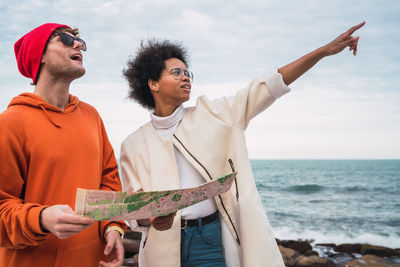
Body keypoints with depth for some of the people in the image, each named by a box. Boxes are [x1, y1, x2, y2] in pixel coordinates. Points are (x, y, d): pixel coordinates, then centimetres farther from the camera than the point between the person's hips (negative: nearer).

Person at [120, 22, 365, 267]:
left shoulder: (211, 115, 5)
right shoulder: (135, 145, 4)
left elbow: (262, 90, -1)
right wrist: (150, 218, -20)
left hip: (213, 238, 0)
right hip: (164, 245, 0)